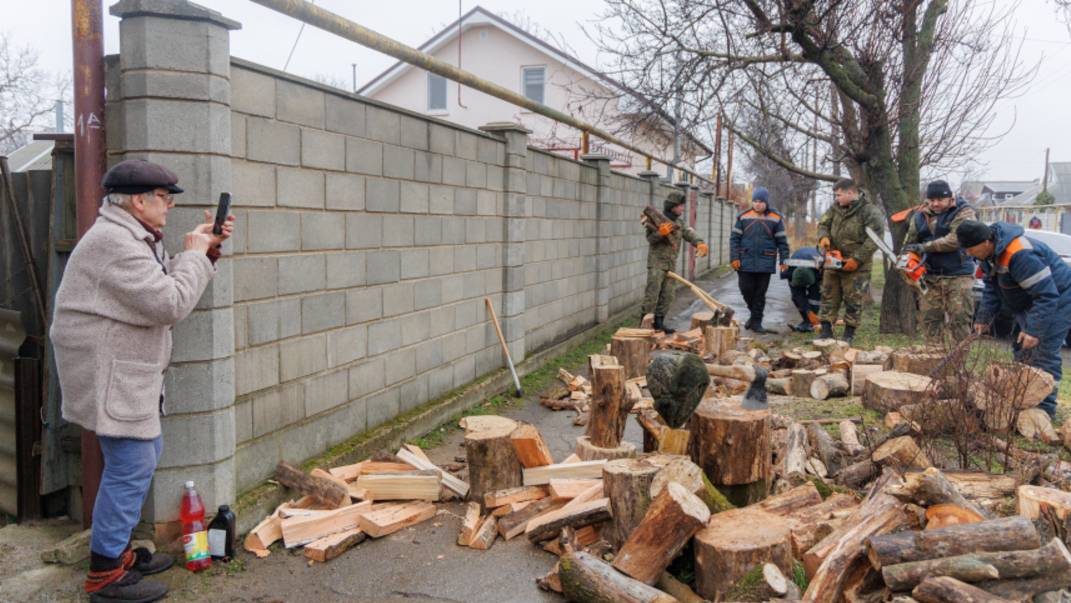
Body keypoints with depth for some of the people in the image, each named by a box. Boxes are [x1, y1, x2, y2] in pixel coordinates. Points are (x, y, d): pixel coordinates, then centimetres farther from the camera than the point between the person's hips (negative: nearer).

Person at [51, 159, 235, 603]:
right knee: (131, 466, -6)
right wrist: (195, 254, -13)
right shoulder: (115, 243, -21)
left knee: (147, 452, 18)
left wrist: (207, 249, 6)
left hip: (126, 373, 11)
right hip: (108, 375, -11)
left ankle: (116, 549, 30)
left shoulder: (130, 236, 15)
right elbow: (170, 303, -26)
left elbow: (165, 280, 18)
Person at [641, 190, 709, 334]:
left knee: (667, 295, 9)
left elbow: (690, 234, -1)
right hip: (657, 262, -7)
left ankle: (658, 322, 17)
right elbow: (650, 239, -14)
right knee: (652, 294, -8)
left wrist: (700, 243, -20)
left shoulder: (680, 223, 13)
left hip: (671, 264, 7)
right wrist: (660, 233, -32)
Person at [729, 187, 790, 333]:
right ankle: (754, 313, 27)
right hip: (746, 261, 1)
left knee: (760, 293, 3)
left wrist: (784, 259, -1)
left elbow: (782, 241, 4)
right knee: (746, 289, 1)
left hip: (765, 263, -1)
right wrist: (734, 258, -5)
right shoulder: (743, 217, 3)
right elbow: (734, 238, 2)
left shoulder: (776, 219, 2)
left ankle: (756, 322, 13)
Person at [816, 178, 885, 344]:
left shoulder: (870, 212, -14)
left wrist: (857, 259, -21)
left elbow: (874, 240, -18)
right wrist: (823, 237, -11)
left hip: (856, 267, -6)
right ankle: (826, 331, 14)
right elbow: (823, 223, 12)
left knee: (853, 300, 2)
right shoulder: (835, 208, 4)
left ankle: (849, 334, 11)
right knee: (829, 296, 8)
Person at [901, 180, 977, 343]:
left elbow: (955, 240, -19)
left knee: (959, 321, -4)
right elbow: (909, 244, 15)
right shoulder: (920, 217, 11)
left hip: (958, 277, -5)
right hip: (931, 277, 5)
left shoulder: (963, 213, -5)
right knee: (930, 319, 3)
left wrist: (924, 247, -19)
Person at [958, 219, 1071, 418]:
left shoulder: (1019, 255, -35)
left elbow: (1047, 295, -34)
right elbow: (992, 288, 8)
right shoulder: (989, 253, -4)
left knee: (1044, 354, -12)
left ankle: (1045, 408, -5)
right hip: (1029, 304, 10)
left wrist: (1034, 330, -35)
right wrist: (983, 318, 1)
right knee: (1023, 352, 14)